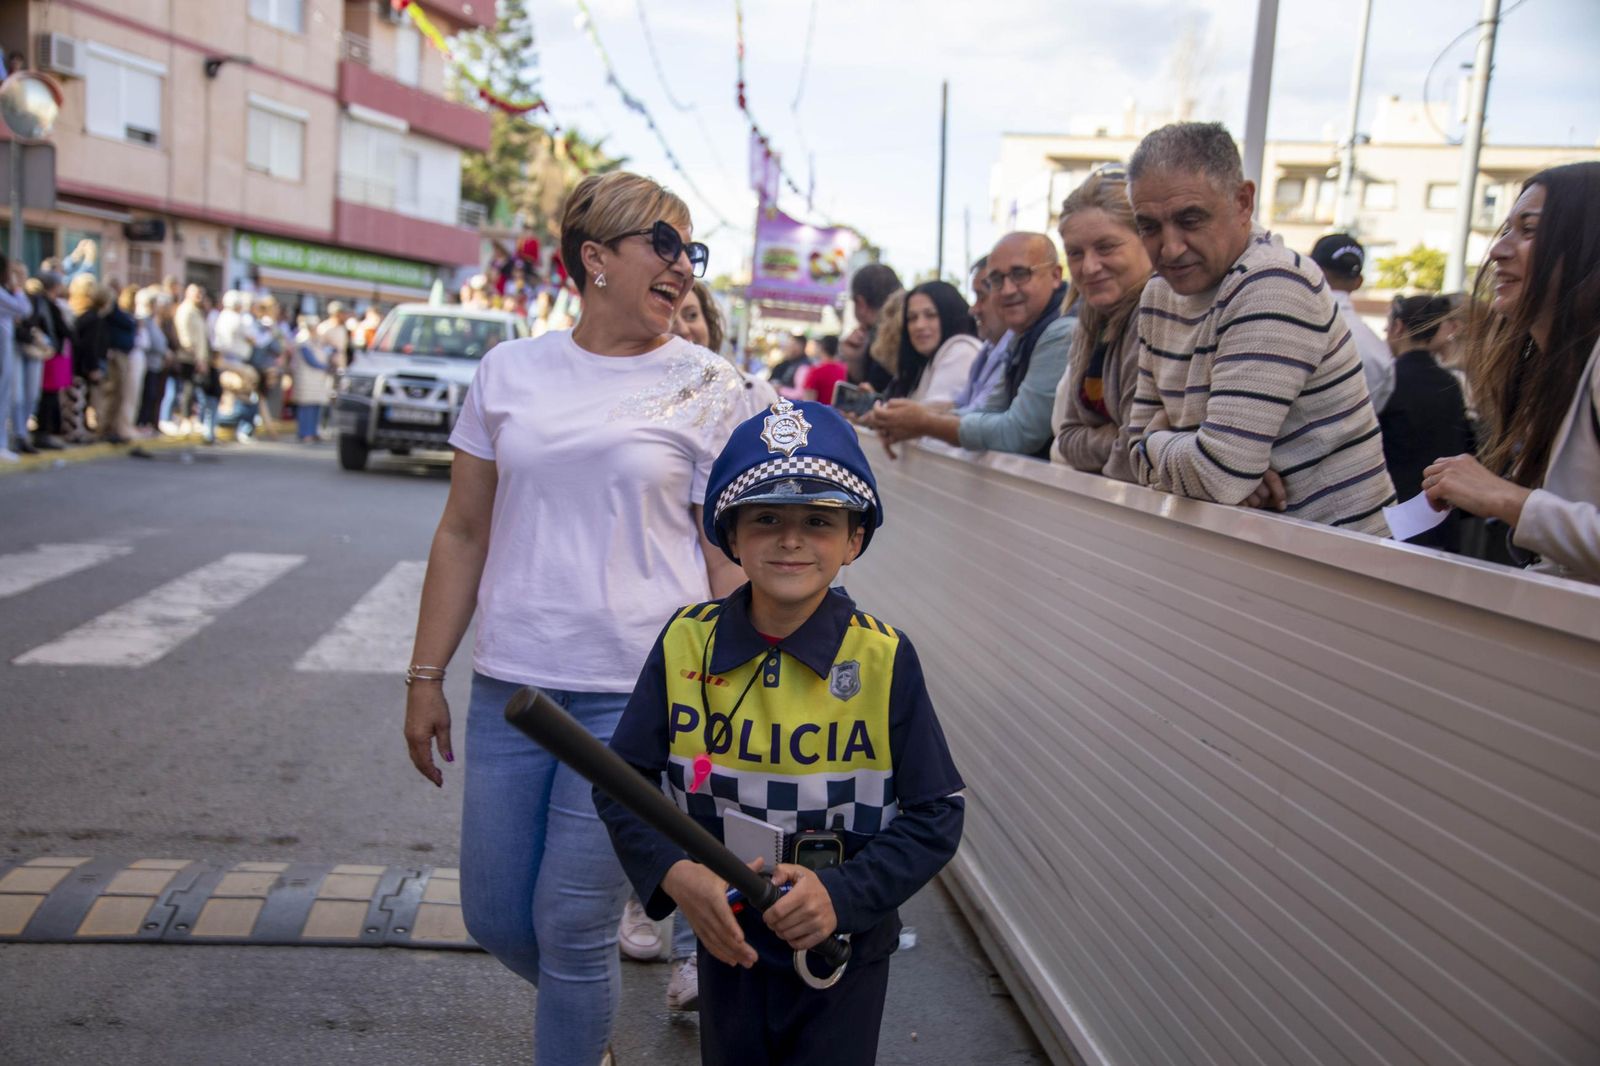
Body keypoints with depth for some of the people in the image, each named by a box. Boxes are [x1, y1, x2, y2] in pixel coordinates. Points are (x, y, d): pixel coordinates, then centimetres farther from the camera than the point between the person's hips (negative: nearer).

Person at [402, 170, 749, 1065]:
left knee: (570, 931, 3)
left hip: (638, 694, -3)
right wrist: (427, 676, 10)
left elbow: (730, 562, -2)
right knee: (495, 916, 14)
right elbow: (463, 535, 11)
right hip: (511, 686, 4)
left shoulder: (709, 387, -1)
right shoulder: (509, 371, 6)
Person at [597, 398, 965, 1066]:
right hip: (726, 937, 2)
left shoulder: (884, 660, -15)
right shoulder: (685, 643, -10)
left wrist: (843, 894, -23)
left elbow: (936, 814, -11)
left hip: (846, 947, -2)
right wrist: (674, 874, -21)